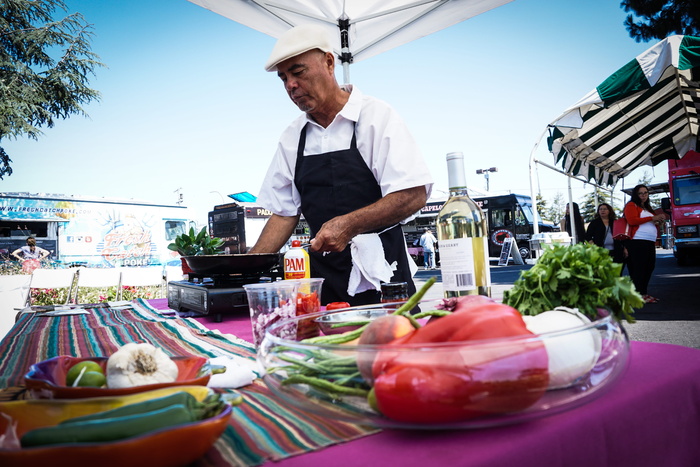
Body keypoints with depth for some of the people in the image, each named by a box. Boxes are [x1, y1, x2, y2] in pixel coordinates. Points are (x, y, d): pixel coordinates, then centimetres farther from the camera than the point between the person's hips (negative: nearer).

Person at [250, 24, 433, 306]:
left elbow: (414, 195, -14)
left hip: (379, 274, -4)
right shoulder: (292, 137, 9)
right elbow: (284, 212, 11)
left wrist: (349, 225, -24)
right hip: (322, 276, 4)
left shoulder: (376, 117, -6)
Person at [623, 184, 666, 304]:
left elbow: (652, 224, 36)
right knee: (638, 269, -9)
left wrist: (659, 220, 14)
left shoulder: (648, 208, 25)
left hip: (650, 242, 9)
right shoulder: (631, 205, 1)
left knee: (649, 267, 9)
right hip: (637, 242, -9)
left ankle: (643, 293, 17)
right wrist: (652, 218, -14)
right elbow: (632, 220, -15)